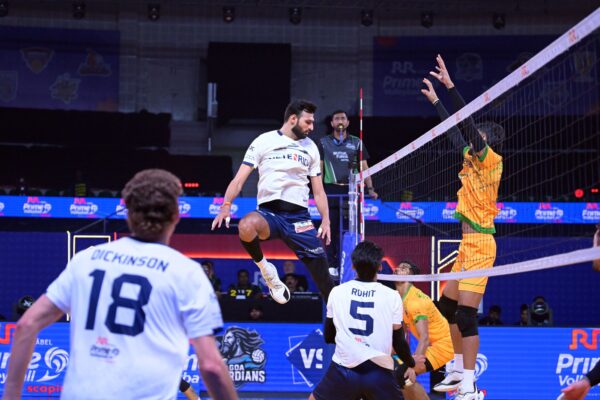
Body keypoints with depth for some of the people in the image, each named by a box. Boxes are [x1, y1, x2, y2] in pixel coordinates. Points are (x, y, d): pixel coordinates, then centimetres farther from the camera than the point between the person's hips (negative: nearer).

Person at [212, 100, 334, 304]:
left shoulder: (310, 147, 17)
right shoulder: (264, 142, 5)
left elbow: (318, 190, 19)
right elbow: (239, 179, 0)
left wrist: (326, 220, 6)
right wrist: (226, 205, -16)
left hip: (299, 216, 3)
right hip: (269, 212, -3)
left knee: (321, 270, -5)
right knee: (246, 226, -37)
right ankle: (265, 269, -11)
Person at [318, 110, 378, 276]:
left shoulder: (356, 143, 11)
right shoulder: (323, 143, 9)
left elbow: (364, 167, 11)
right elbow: (319, 168, 8)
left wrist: (370, 189, 1)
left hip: (351, 190, 1)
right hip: (332, 190, -1)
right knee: (332, 229, -3)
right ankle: (332, 265, 0)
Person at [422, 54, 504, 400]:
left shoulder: (491, 159, -10)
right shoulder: (474, 159, 12)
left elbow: (467, 123, -19)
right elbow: (456, 131, 26)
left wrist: (450, 85, -21)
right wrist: (436, 100, 32)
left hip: (479, 244, -10)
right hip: (468, 244, 10)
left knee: (466, 314, -14)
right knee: (448, 307, 15)